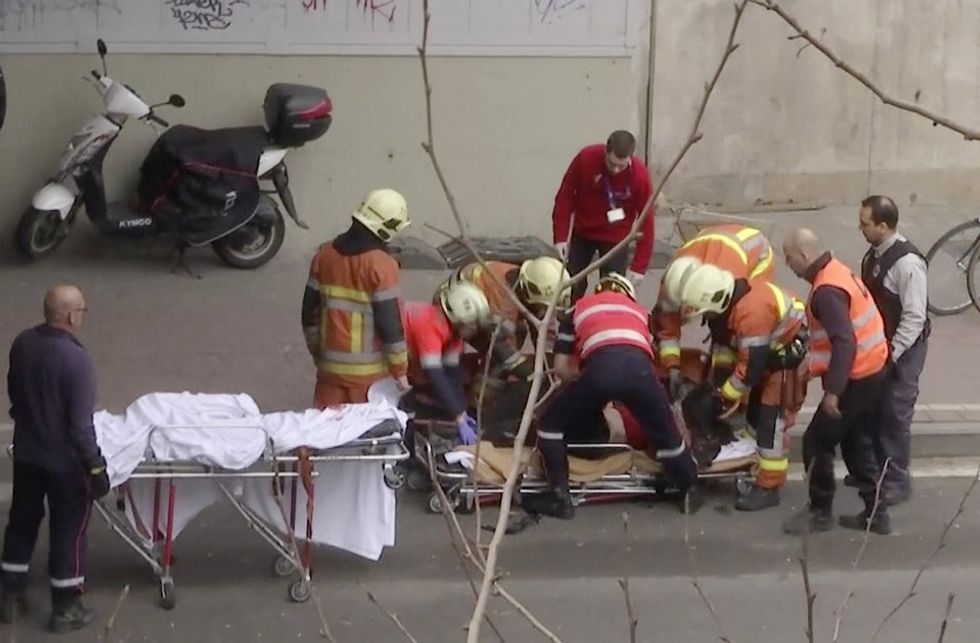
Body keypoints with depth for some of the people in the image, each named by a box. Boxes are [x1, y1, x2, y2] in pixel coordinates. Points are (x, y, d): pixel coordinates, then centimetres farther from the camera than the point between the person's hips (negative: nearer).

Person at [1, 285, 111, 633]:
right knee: (68, 529, 9)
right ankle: (65, 609, 20)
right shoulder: (75, 358, -27)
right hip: (64, 460, -6)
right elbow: (81, 424, -25)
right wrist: (96, 466, -16)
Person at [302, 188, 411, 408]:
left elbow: (310, 313, 9)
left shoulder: (324, 256, 2)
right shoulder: (381, 265, -16)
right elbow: (390, 323, -15)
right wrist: (400, 371, -6)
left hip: (331, 365, 5)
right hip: (370, 372, -5)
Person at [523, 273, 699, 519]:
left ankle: (559, 496, 14)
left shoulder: (578, 311, 35)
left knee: (552, 424, 19)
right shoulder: (639, 311, 39)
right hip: (639, 366, 2)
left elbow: (561, 367, 28)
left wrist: (583, 385, 44)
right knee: (666, 433, 26)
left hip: (600, 366, -2)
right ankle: (689, 492, 35)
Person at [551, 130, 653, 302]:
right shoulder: (586, 158, -24)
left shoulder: (639, 175, -26)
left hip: (616, 238, -2)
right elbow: (565, 196, -12)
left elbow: (646, 220, -19)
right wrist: (560, 237, -14)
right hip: (582, 233, 2)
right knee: (571, 286, 8)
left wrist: (639, 266, -21)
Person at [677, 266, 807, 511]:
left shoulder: (751, 311, -36)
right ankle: (754, 470, 28)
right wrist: (718, 380, 5)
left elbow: (750, 366, -30)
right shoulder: (727, 302, -8)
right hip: (769, 349, 10)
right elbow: (722, 341, 7)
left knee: (771, 416, -12)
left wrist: (725, 397, -19)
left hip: (790, 351, -10)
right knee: (755, 411, 16)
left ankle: (769, 486, -7)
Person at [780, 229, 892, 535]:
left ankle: (820, 513, 13)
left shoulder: (826, 290, -23)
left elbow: (844, 343, -29)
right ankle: (875, 513, 21)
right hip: (870, 373, 10)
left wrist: (832, 390, -28)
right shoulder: (836, 272, 9)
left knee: (817, 443, 1)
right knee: (856, 443, 18)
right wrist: (814, 361, 28)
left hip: (855, 379, -10)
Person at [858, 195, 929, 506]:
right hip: (878, 345, 8)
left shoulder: (907, 263, -26)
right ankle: (876, 468, 34)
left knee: (895, 414, 1)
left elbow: (914, 317, -24)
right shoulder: (875, 253, 2)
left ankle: (896, 482, 13)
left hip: (901, 351, -8)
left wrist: (892, 353, -22)